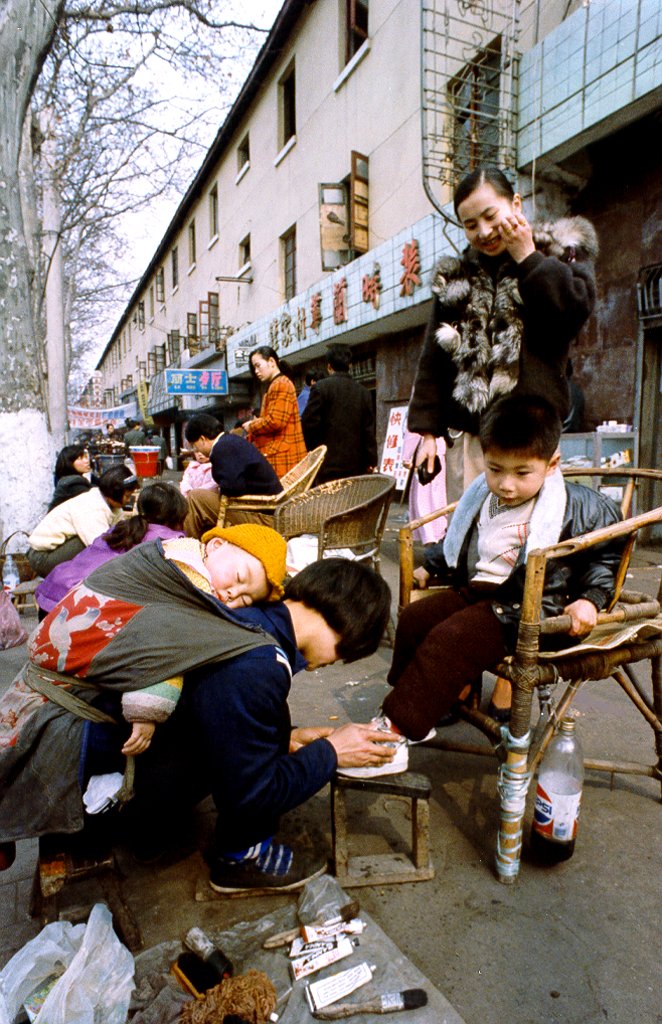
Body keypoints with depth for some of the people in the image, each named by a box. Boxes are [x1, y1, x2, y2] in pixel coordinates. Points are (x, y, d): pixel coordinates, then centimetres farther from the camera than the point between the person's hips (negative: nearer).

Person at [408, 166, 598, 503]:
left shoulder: (562, 253, 13)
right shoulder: (456, 277, 17)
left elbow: (576, 308, -8)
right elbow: (433, 358, 13)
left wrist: (527, 257, -2)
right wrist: (427, 430, 6)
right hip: (466, 434, 3)